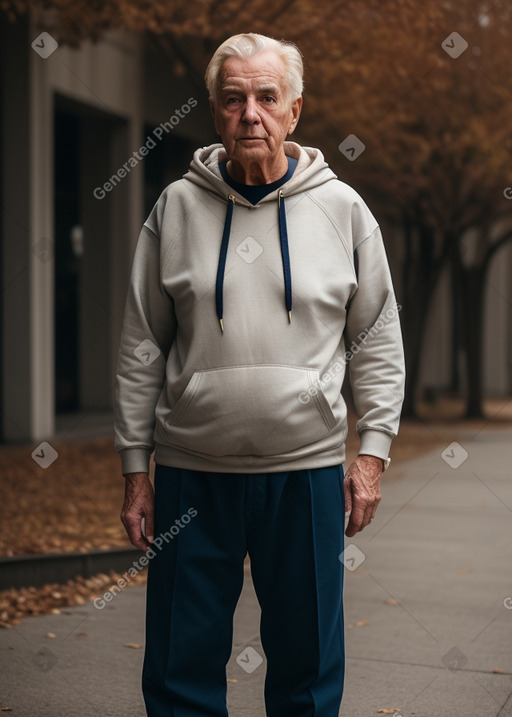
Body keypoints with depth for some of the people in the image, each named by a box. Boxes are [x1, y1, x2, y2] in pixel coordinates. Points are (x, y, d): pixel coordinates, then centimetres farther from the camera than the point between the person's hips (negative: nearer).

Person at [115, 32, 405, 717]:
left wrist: (372, 453, -1)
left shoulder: (342, 208, 3)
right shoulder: (177, 207, 3)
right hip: (191, 470, 0)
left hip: (308, 467, 0)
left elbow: (378, 339, 6)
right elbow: (142, 347, 5)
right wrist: (135, 469, 3)